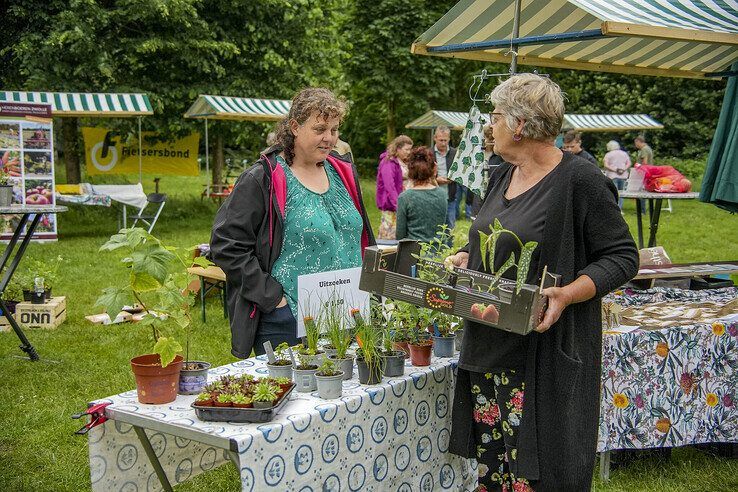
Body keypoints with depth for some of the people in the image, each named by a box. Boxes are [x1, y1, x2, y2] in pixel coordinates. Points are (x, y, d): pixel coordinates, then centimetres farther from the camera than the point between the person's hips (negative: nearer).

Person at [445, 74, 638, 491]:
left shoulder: (581, 180, -13)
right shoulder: (504, 175, 12)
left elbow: (622, 256, -11)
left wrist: (567, 295, -25)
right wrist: (465, 258, 5)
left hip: (546, 352, -7)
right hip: (489, 347, 8)